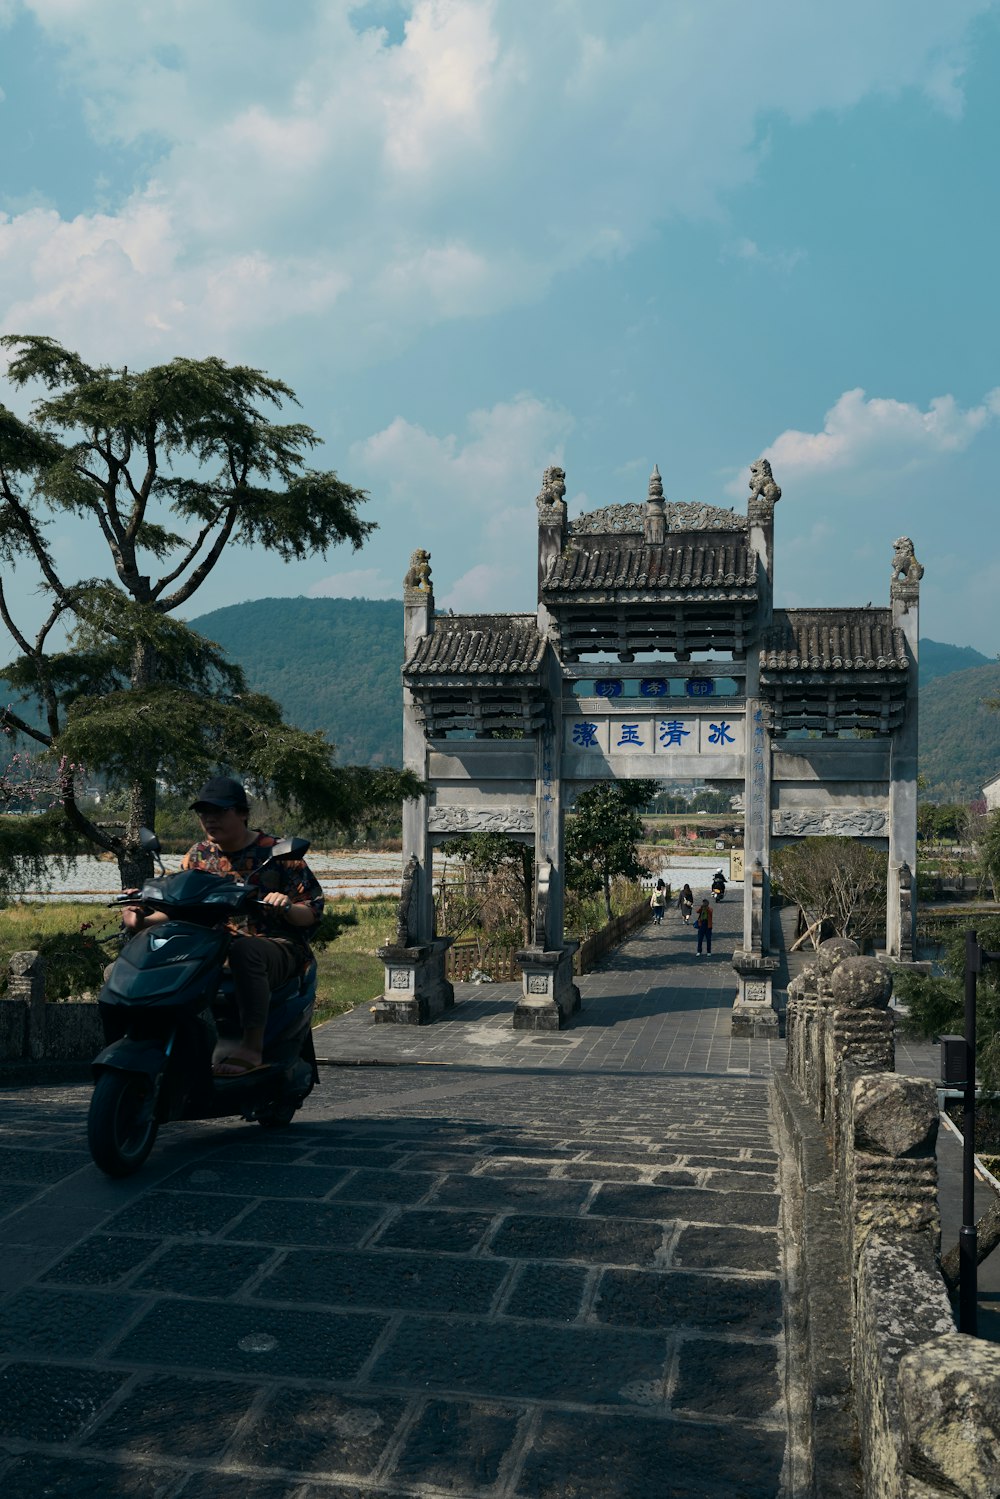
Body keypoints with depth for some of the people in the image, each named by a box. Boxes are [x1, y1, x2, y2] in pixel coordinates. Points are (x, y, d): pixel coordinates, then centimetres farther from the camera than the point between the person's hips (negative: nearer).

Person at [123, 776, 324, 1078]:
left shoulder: (277, 853, 0)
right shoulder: (198, 855, 14)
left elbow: (313, 910, -2)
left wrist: (287, 907, -24)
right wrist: (143, 921, -6)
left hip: (278, 948, -5)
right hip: (214, 948, 5)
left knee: (244, 950, -40)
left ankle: (252, 1047, -39)